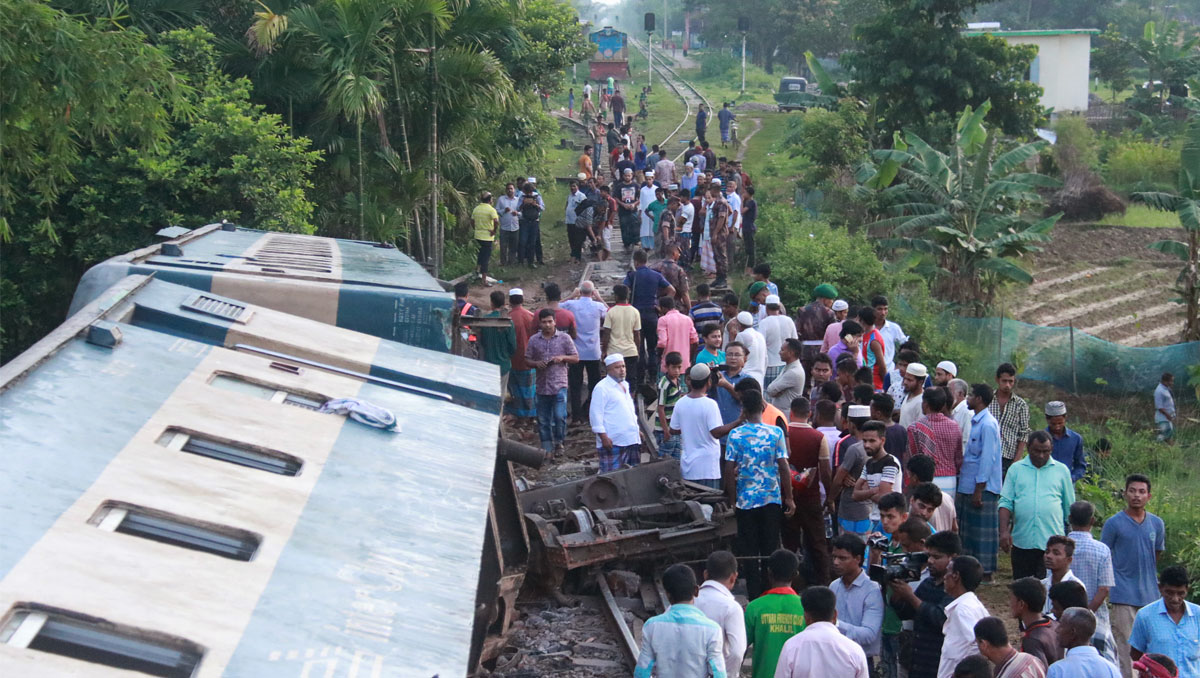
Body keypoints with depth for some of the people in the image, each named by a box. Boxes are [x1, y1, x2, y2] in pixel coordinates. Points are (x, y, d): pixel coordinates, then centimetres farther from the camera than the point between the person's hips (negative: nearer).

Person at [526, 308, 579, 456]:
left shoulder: (564, 338, 2)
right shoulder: (534, 340, 6)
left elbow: (576, 358, 6)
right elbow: (527, 359, 11)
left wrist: (562, 358, -13)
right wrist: (536, 363, -10)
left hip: (559, 384, -2)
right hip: (542, 385, 2)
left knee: (560, 416, -12)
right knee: (543, 419, 6)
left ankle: (558, 442, 11)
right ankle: (547, 448, 16)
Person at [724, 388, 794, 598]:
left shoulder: (735, 435, -5)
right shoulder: (775, 433, -5)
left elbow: (729, 471, -6)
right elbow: (783, 467, -6)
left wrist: (732, 500, 4)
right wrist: (789, 499, 2)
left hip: (745, 502, 0)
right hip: (772, 500, 0)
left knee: (749, 551, 6)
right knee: (770, 550, 9)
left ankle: (754, 598, 5)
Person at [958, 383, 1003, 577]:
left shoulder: (987, 425, -18)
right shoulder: (976, 421, 13)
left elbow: (987, 459, -20)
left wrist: (978, 490, -20)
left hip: (983, 488, -10)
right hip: (969, 486, 10)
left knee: (982, 530, -2)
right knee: (969, 529, 15)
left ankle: (985, 571, 5)